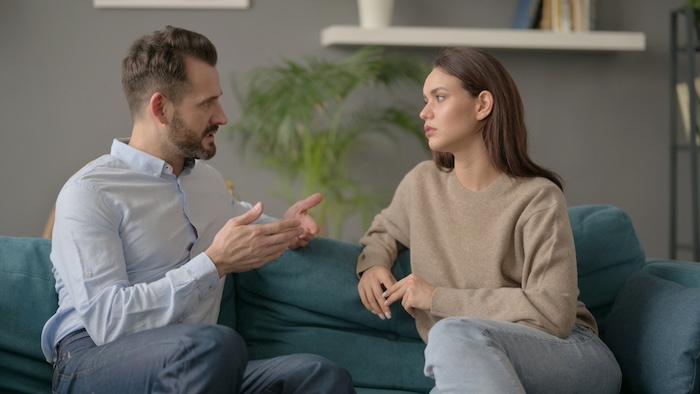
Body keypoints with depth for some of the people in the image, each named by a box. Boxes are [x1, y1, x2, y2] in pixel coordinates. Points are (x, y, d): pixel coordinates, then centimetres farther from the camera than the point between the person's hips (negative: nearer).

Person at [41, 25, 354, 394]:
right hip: (93, 363, -5)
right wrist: (215, 263, -19)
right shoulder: (89, 193, -6)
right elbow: (106, 321, -19)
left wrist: (281, 229, 22)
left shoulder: (207, 178, 18)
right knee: (216, 345, -39)